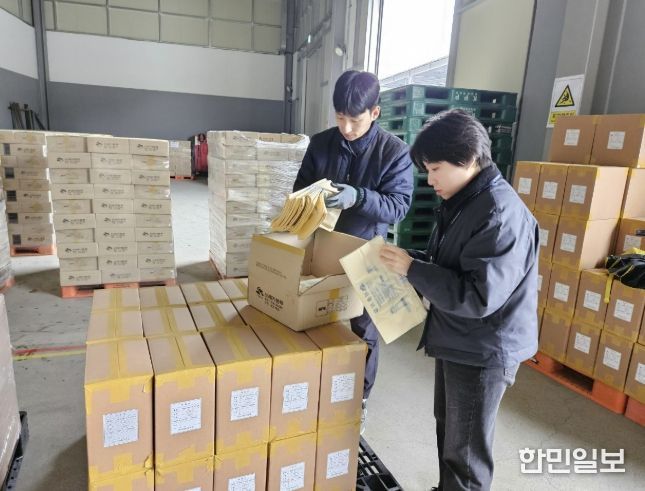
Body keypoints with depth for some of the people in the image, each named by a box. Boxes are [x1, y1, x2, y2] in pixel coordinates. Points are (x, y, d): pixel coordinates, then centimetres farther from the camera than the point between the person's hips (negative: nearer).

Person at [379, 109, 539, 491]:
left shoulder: (501, 214, -26)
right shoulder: (462, 202, 6)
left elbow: (477, 297, -30)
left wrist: (411, 269, -24)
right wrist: (407, 257, -1)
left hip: (484, 352, -9)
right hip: (457, 342, 10)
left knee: (466, 452, 9)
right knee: (448, 431, 26)